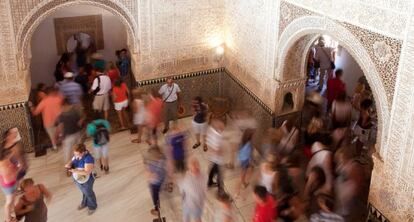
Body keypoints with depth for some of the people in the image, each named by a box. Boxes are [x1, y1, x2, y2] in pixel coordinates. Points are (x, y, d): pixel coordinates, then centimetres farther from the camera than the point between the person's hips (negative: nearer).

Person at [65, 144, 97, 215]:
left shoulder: (88, 158, -35)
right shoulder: (76, 155, -13)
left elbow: (87, 172, -36)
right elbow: (72, 161, 2)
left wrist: (75, 171, -41)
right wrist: (69, 164, -20)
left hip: (86, 181, -6)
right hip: (77, 179, 6)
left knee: (89, 193, 20)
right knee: (83, 192, 31)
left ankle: (92, 206, 47)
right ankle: (85, 203, 58)